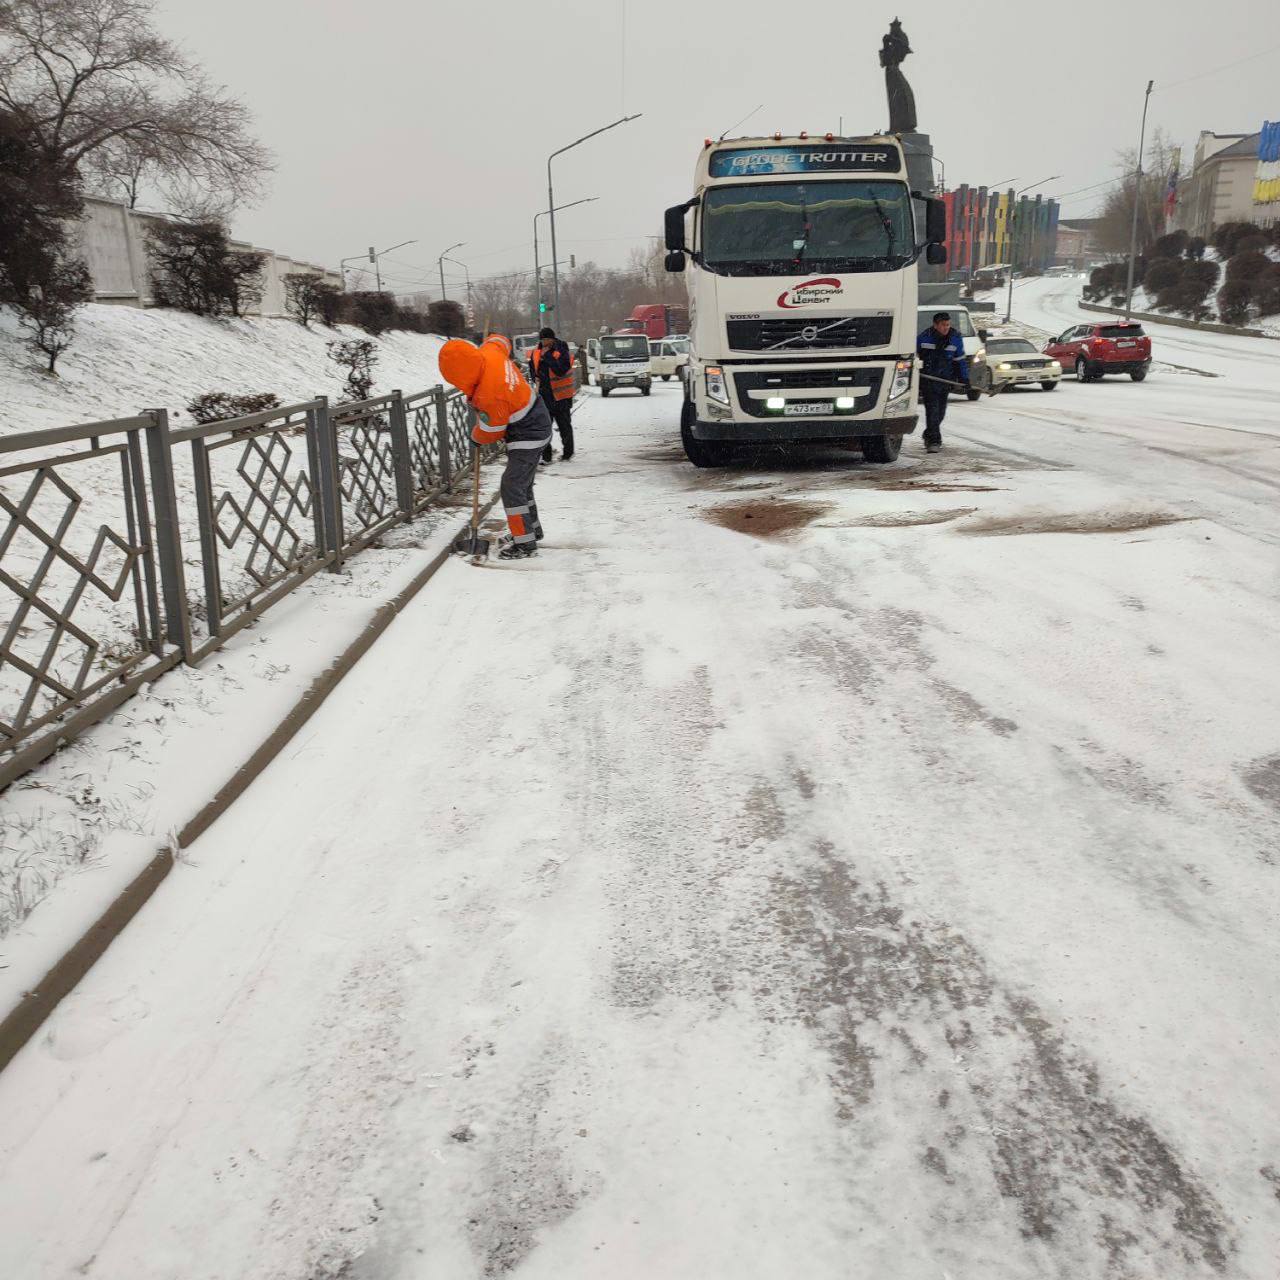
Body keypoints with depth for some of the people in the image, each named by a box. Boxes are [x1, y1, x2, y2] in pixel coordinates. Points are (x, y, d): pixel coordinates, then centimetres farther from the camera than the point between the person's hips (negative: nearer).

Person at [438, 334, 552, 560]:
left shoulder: (490, 397, -34)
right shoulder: (491, 350, -14)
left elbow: (489, 432, -15)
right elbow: (500, 341, 13)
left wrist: (476, 437, 5)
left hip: (527, 436, -10)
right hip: (536, 421, 10)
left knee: (512, 486, -9)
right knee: (522, 483, 21)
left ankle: (525, 543, -4)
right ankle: (532, 528, 36)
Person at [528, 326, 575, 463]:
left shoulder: (562, 352, -12)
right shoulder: (536, 352, 5)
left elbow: (561, 370, -26)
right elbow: (532, 367, 21)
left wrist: (547, 356, -23)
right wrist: (536, 378, 2)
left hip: (560, 396, -5)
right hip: (544, 395, 5)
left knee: (564, 426, 7)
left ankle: (567, 453, 21)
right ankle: (546, 456, 7)